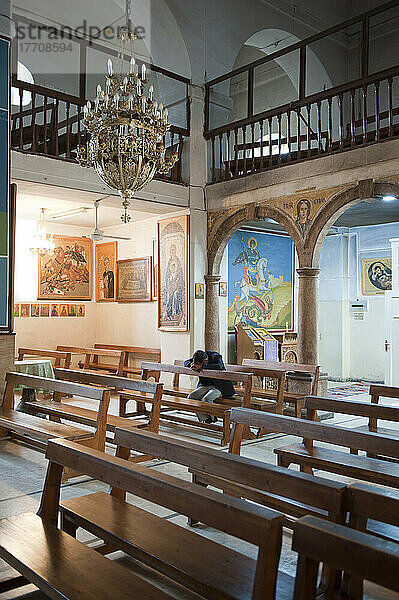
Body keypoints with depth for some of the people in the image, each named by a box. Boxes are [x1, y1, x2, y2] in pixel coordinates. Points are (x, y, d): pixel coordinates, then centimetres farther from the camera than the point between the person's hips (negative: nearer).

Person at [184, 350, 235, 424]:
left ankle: (213, 418, -3)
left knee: (206, 399, -31)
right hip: (205, 385, 6)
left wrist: (202, 366, -38)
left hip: (219, 387, -6)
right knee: (191, 397, -16)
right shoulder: (199, 357, -4)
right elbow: (186, 362, 4)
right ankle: (205, 419, -3)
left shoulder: (216, 356, -19)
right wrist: (191, 365, -22)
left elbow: (219, 367, -38)